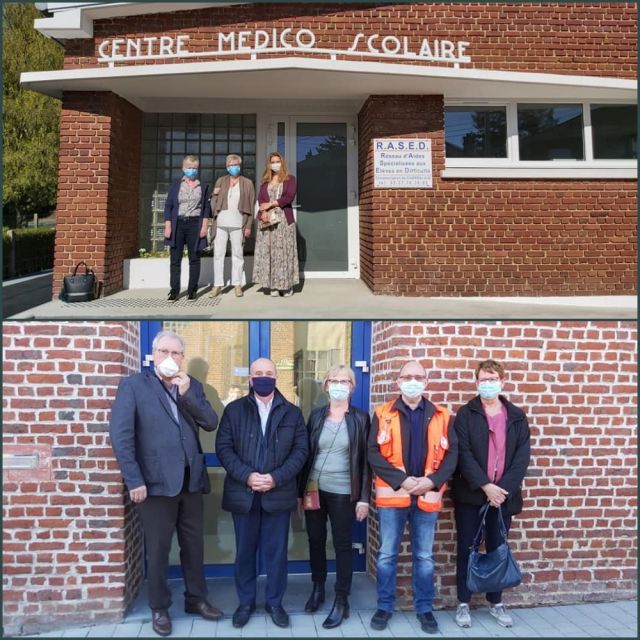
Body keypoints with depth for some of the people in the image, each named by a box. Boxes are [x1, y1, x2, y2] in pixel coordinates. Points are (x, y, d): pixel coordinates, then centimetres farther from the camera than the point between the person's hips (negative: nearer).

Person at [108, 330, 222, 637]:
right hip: (156, 482, -4)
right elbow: (120, 434, -12)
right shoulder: (133, 385, -5)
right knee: (158, 548, 8)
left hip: (191, 481, 4)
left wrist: (186, 393, -14)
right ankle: (159, 608, 25)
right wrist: (134, 481, -17)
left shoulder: (192, 386, 9)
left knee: (194, 545, 15)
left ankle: (196, 599, 32)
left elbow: (211, 423, -1)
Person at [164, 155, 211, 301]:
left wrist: (204, 226, -3)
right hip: (177, 224, 0)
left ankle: (192, 290, 9)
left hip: (195, 224, 0)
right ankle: (174, 290, 5)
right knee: (175, 259, 0)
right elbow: (168, 206, 5)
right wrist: (167, 227, -3)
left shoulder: (203, 187, 9)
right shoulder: (175, 185, 8)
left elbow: (206, 207, 8)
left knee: (194, 258, 2)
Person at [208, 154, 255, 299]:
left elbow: (251, 205, 5)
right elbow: (214, 203, 18)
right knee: (218, 254, 2)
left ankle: (237, 285, 11)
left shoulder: (247, 183, 6)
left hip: (237, 224, -2)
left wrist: (249, 226, -1)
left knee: (237, 254, 4)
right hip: (220, 223, 2)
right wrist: (215, 195, -5)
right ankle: (218, 285, 8)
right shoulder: (220, 181, 12)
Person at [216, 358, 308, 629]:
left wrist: (276, 478, -13)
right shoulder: (234, 409, 3)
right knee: (245, 551, 11)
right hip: (243, 493, 0)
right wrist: (247, 476, -16)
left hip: (278, 493, 0)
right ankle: (245, 603, 26)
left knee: (276, 551, 8)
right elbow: (223, 447, -3)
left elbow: (301, 450, -1)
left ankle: (275, 603, 24)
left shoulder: (292, 412, 4)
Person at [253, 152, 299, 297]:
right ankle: (273, 286, -1)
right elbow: (260, 199, 5)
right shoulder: (265, 181, 18)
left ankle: (287, 286, -1)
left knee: (284, 251, -4)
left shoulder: (290, 179, 9)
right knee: (268, 252, -3)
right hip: (268, 219, 3)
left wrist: (271, 204, -11)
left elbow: (289, 197, -6)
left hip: (284, 219, -3)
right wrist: (264, 212, -15)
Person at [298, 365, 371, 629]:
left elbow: (365, 459, -3)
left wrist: (364, 497, -7)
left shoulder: (360, 418, -3)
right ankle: (318, 588, 33)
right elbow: (306, 453, 6)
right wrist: (300, 490, 3)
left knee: (342, 544, 4)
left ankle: (341, 601, 15)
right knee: (315, 540, 13)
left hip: (342, 492, -3)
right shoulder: (316, 415, 4)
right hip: (314, 489, 3)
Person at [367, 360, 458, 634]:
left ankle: (425, 608, 26)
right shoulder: (383, 414, -1)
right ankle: (384, 606, 23)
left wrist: (433, 481, -13)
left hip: (427, 496, 1)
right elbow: (373, 453, -6)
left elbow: (452, 453, 2)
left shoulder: (441, 416, 4)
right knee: (387, 554, 8)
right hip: (392, 495, -1)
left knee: (424, 556, 12)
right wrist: (401, 480, -16)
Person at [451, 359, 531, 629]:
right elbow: (463, 454, -10)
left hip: (503, 495, 2)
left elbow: (522, 457, -1)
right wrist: (485, 486, -18)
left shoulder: (517, 417, 6)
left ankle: (496, 602, 27)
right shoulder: (466, 414, -2)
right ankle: (463, 603, 18)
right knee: (467, 549, 6)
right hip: (470, 494, -2)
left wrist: (503, 488, -12)